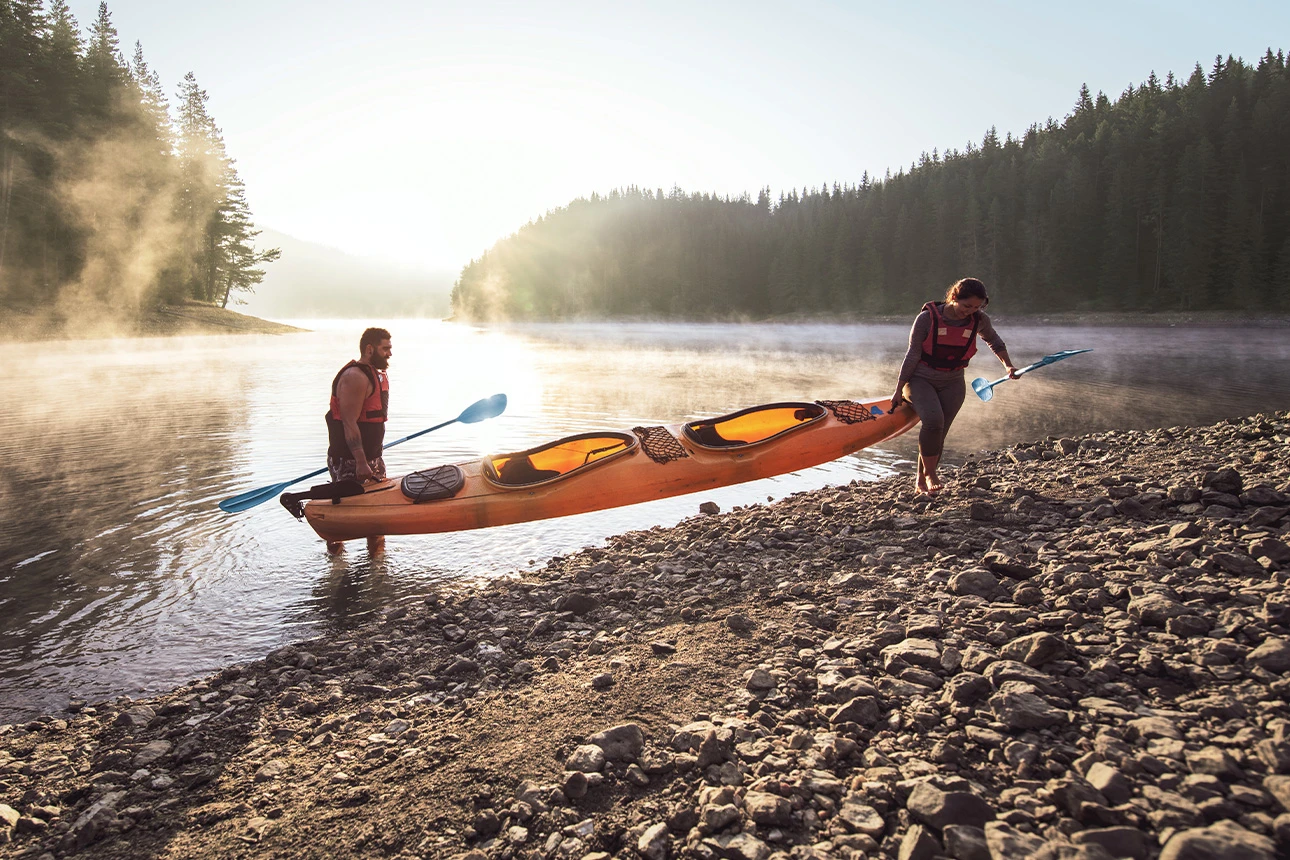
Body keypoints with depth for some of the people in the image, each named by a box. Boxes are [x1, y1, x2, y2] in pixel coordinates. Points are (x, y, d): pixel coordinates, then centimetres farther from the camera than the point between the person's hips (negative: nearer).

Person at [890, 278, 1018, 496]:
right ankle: (929, 472, -13)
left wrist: (1008, 365, 12)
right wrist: (898, 390, -6)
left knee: (938, 435, -5)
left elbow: (993, 341, 19)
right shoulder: (928, 318, -16)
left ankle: (921, 481, 13)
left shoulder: (979, 320, -5)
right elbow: (913, 355, -9)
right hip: (920, 380, -3)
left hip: (952, 384, 3)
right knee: (933, 420, -29)